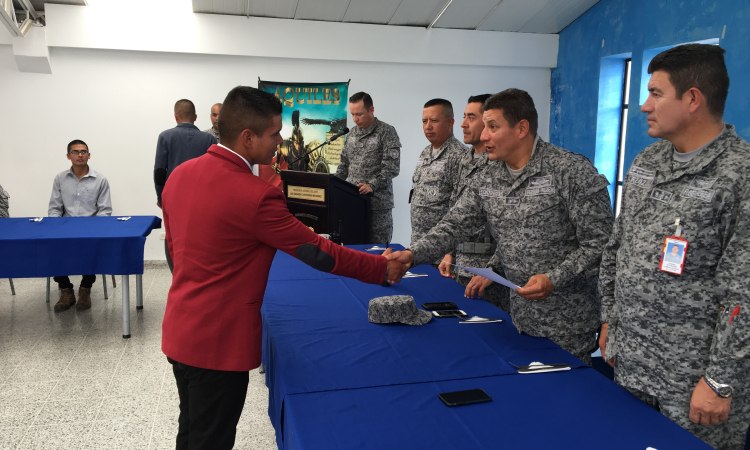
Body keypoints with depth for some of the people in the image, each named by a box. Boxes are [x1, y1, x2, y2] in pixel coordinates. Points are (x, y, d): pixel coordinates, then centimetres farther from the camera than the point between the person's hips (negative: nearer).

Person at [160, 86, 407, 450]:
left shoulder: (179, 175, 0)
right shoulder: (255, 196, -25)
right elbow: (318, 252, -17)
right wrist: (384, 269, -4)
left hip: (179, 333, 8)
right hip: (219, 343, -8)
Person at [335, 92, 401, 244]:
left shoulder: (387, 132, -4)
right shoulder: (352, 134, 15)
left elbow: (392, 167, -11)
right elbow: (344, 164, 22)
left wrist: (372, 185, -23)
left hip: (378, 204, -5)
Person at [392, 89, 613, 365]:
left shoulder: (572, 171, -16)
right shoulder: (486, 180, 3)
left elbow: (600, 243, -15)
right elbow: (454, 226, 0)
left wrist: (554, 279, -25)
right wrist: (412, 254, -14)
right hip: (521, 317, 6)